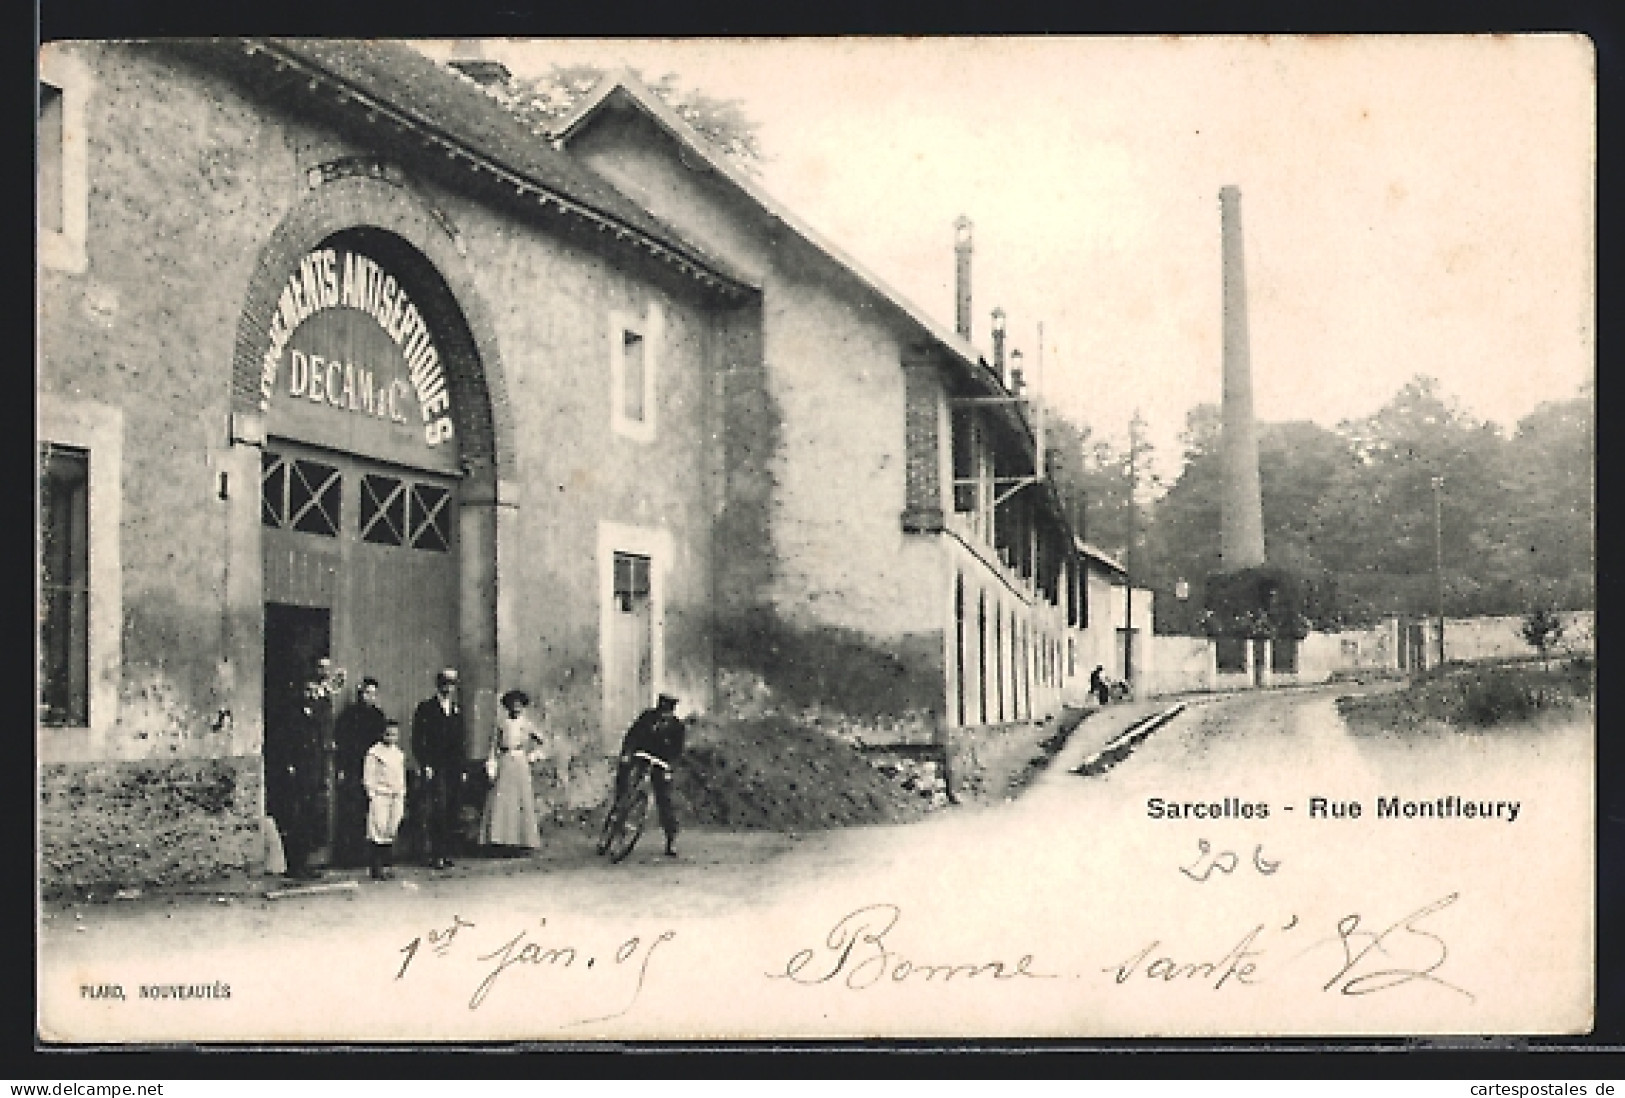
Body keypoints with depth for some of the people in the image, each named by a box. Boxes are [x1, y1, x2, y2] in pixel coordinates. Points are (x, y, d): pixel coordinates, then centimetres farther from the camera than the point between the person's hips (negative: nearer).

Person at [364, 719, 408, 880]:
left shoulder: (399, 754, 16)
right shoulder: (374, 752, -3)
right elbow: (368, 778, -4)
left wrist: (402, 797, 17)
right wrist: (371, 795, -10)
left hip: (396, 796, 6)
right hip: (379, 796, -6)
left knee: (391, 833, 4)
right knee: (378, 833, -8)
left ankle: (388, 866, 7)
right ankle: (377, 869, -7)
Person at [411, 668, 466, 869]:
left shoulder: (457, 710, 18)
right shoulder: (426, 708, 2)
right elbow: (417, 740, -2)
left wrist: (461, 767, 13)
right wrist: (424, 764, -10)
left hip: (454, 769, 5)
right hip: (434, 768, -5)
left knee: (450, 811, 2)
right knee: (436, 809, -12)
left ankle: (446, 853, 6)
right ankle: (434, 854, -12)